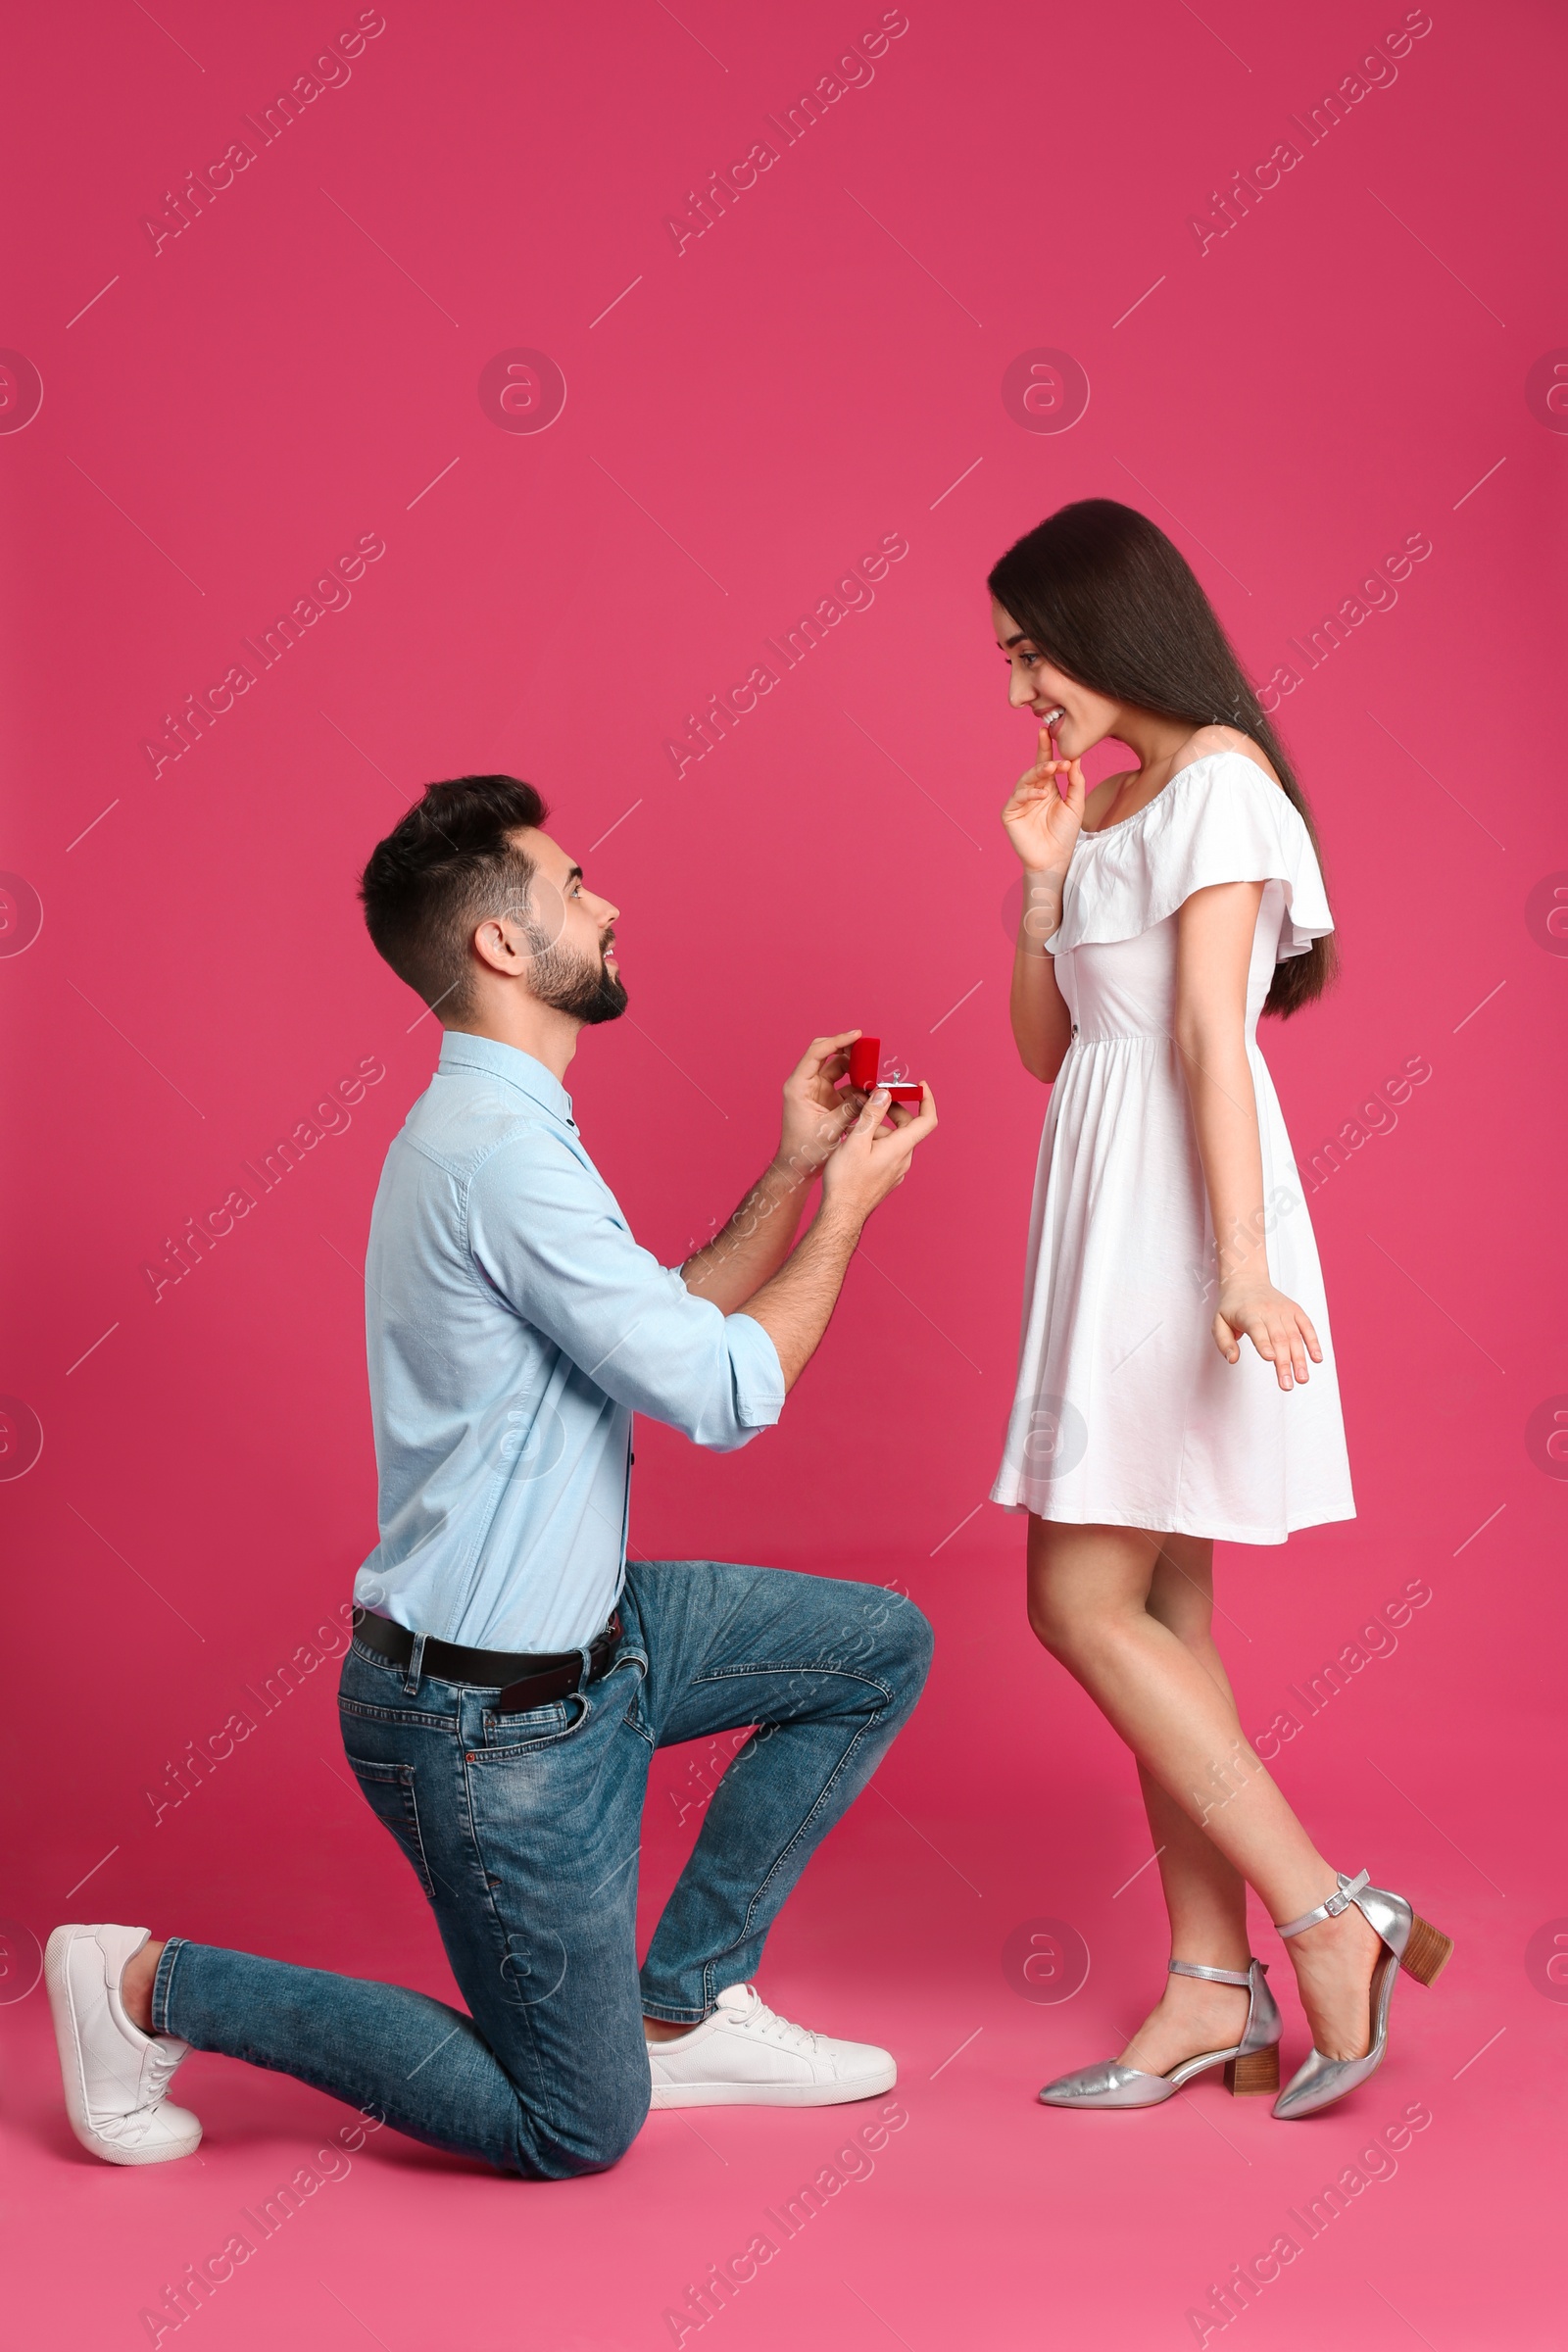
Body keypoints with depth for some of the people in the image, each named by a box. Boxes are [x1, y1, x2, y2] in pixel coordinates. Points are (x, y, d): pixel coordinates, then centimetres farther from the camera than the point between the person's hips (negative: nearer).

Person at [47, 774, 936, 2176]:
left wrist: (793, 1171, 9)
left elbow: (664, 1332, 15)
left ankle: (682, 2006, 17)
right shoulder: (503, 1154, -25)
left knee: (880, 1647, 11)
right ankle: (155, 1987, 10)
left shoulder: (492, 1128, 9)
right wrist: (847, 1205, -9)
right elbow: (726, 1397, -22)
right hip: (491, 1716, -10)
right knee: (575, 2130, 3)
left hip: (582, 1630, 10)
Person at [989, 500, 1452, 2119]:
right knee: (1156, 1610, 7)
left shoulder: (1215, 778, -8)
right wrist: (1043, 873, 5)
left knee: (1084, 1601, -10)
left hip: (1177, 1214, -9)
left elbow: (1211, 1033, -17)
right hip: (1104, 1212, 9)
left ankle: (1328, 1917, -4)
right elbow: (1044, 1046, 17)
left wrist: (1240, 1265, -22)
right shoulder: (1116, 806, 19)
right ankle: (1213, 1990, 12)